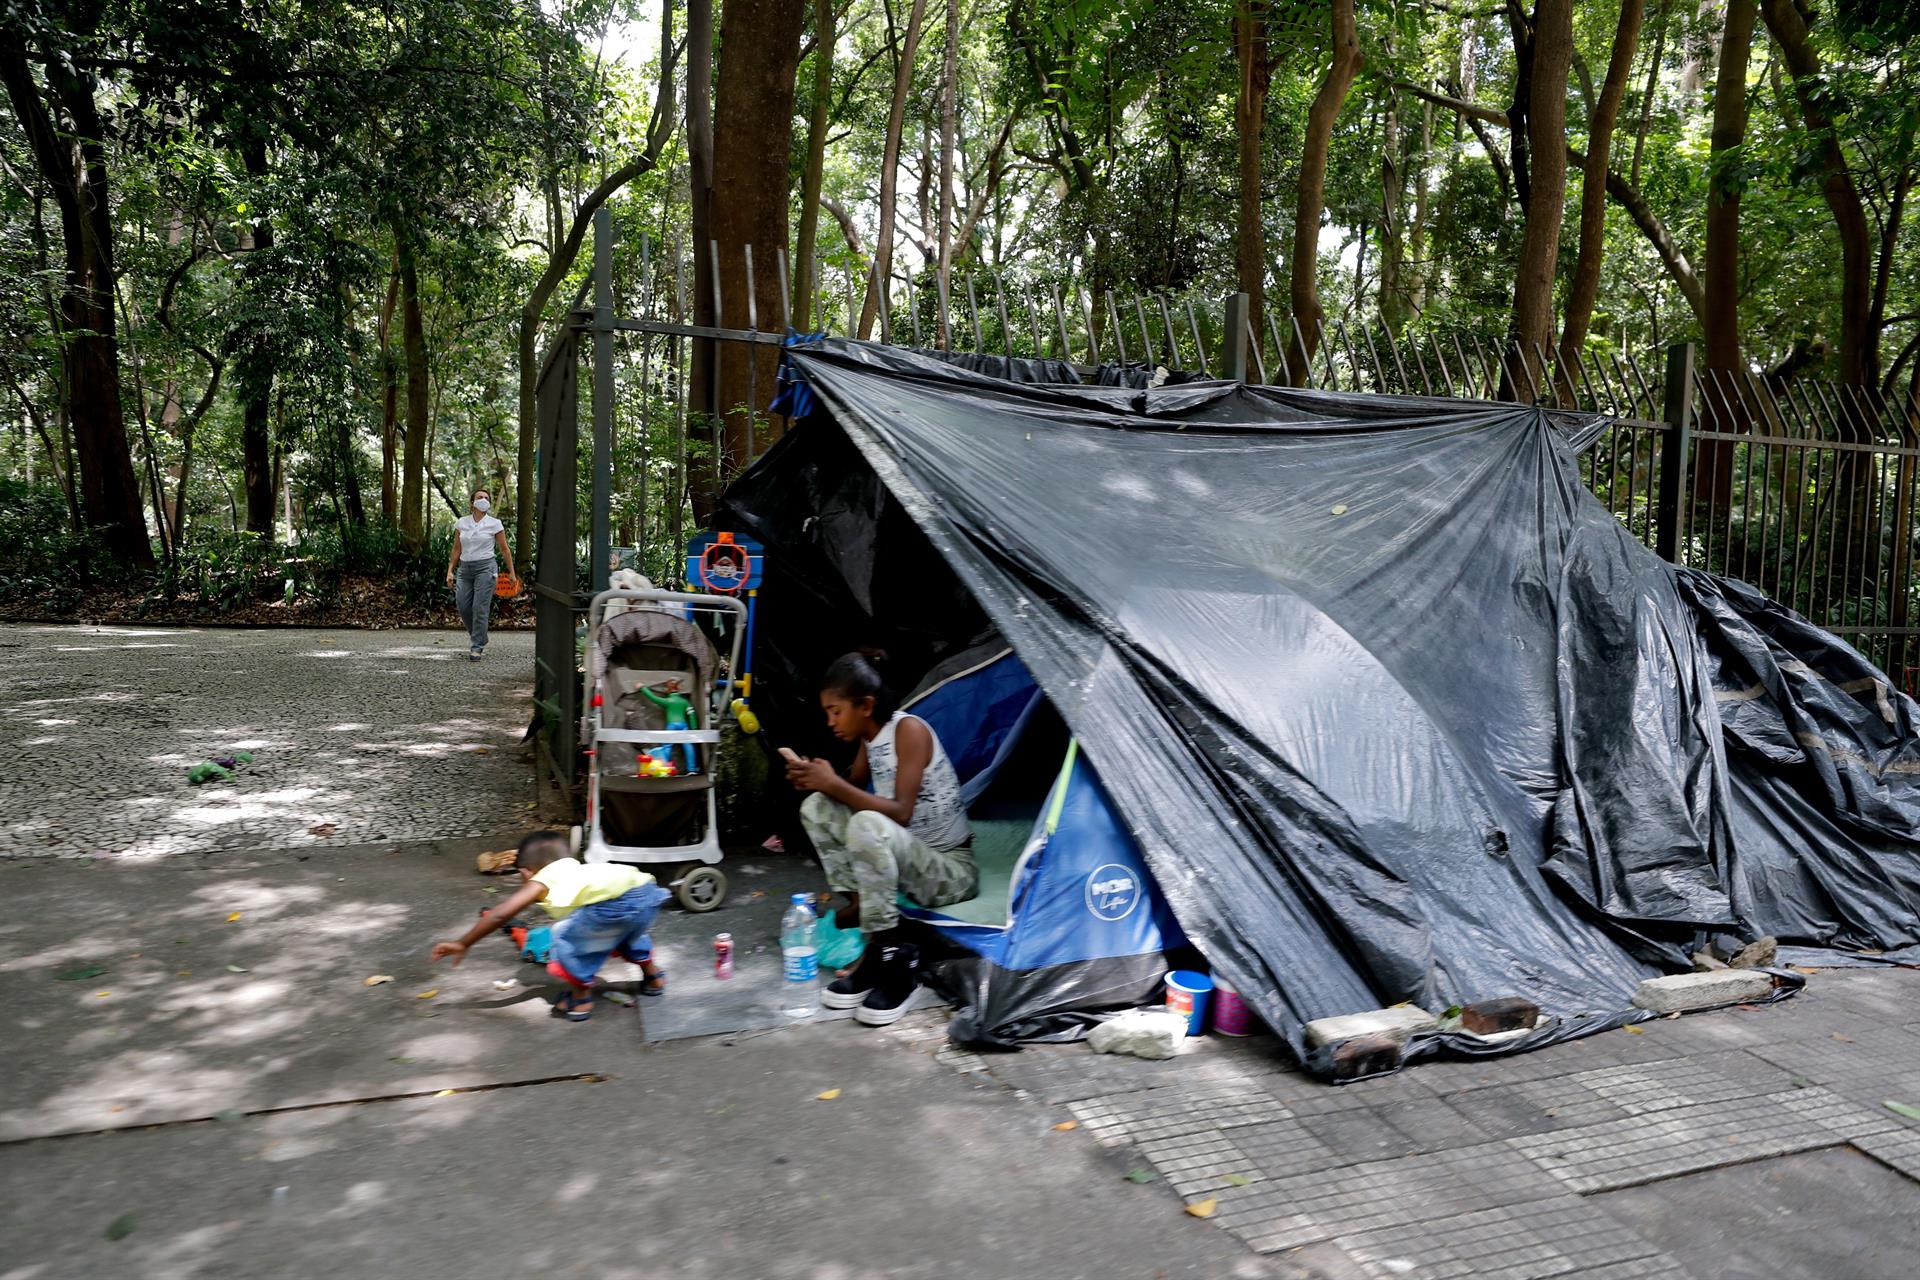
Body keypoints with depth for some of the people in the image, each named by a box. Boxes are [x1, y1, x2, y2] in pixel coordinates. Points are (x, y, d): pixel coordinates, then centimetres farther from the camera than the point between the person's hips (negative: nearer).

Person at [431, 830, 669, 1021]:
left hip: (618, 901, -7)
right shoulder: (580, 871, 39)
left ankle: (580, 999, 21)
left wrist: (462, 945, 25)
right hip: (649, 892, 8)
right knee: (621, 930, 38)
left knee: (566, 935, 17)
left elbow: (500, 915, 16)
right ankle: (652, 976, 45)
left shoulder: (543, 880, 21)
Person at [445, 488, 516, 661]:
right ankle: (478, 637, 27)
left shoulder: (494, 524, -1)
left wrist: (511, 572, 5)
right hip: (465, 569, 4)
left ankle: (477, 647, -2)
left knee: (480, 608, -9)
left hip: (485, 568, -4)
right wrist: (450, 570, 7)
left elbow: (505, 549, 4)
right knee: (463, 606, 2)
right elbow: (456, 549, 12)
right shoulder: (461, 523, 7)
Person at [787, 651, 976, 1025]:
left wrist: (834, 784, -25)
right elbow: (852, 793, 12)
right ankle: (858, 908, -6)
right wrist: (819, 781, -8)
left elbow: (901, 813, -26)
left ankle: (892, 961, -24)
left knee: (868, 826, -36)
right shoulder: (870, 737, 5)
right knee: (817, 807, -2)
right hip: (904, 860, 9)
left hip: (951, 869, -8)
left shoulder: (909, 730, -18)